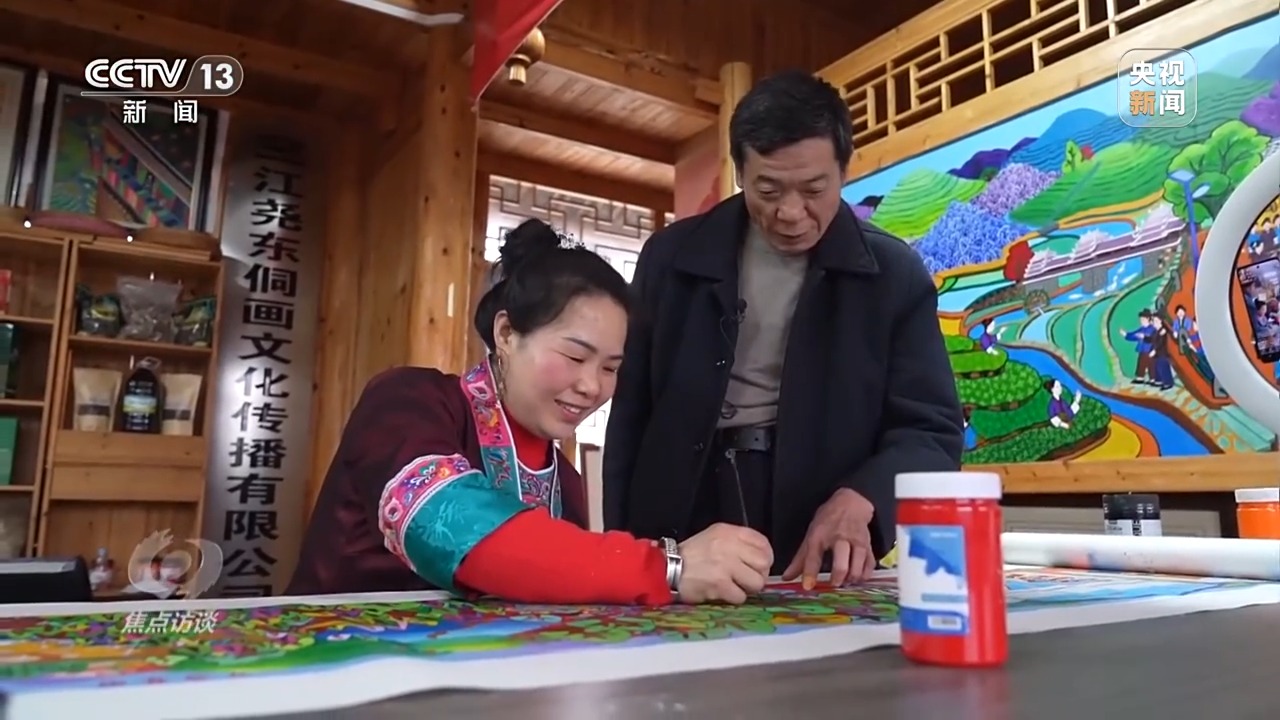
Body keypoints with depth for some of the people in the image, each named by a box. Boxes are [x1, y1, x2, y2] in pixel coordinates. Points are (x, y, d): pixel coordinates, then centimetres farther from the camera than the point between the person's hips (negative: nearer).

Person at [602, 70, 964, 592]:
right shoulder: (672, 255, 0)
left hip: (822, 559, 0)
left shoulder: (894, 274, -3)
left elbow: (932, 429, -3)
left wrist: (859, 498, -23)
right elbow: (631, 412, 4)